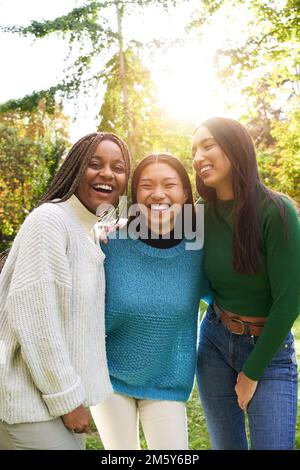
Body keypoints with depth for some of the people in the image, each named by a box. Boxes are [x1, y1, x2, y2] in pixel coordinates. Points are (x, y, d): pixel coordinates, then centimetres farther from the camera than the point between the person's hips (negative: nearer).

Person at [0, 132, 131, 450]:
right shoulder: (50, 219, -17)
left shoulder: (92, 231, 10)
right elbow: (32, 315, -22)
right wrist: (66, 397, -18)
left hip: (60, 389, 8)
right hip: (36, 398, -8)